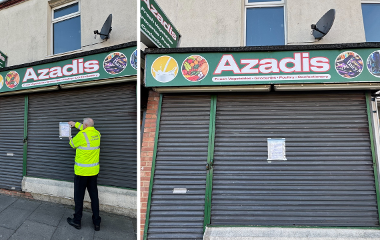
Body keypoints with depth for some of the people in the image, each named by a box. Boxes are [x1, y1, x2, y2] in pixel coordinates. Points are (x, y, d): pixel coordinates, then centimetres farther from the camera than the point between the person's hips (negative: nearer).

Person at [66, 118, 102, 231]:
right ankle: (96, 222, 18)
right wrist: (75, 124, 33)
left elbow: (73, 144, 3)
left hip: (81, 171, -5)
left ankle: (77, 221, 23)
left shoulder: (81, 135, -16)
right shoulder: (97, 134, 1)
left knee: (79, 197, 9)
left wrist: (70, 139, 26)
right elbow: (87, 129, 23)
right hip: (94, 171, 6)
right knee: (94, 196, 12)